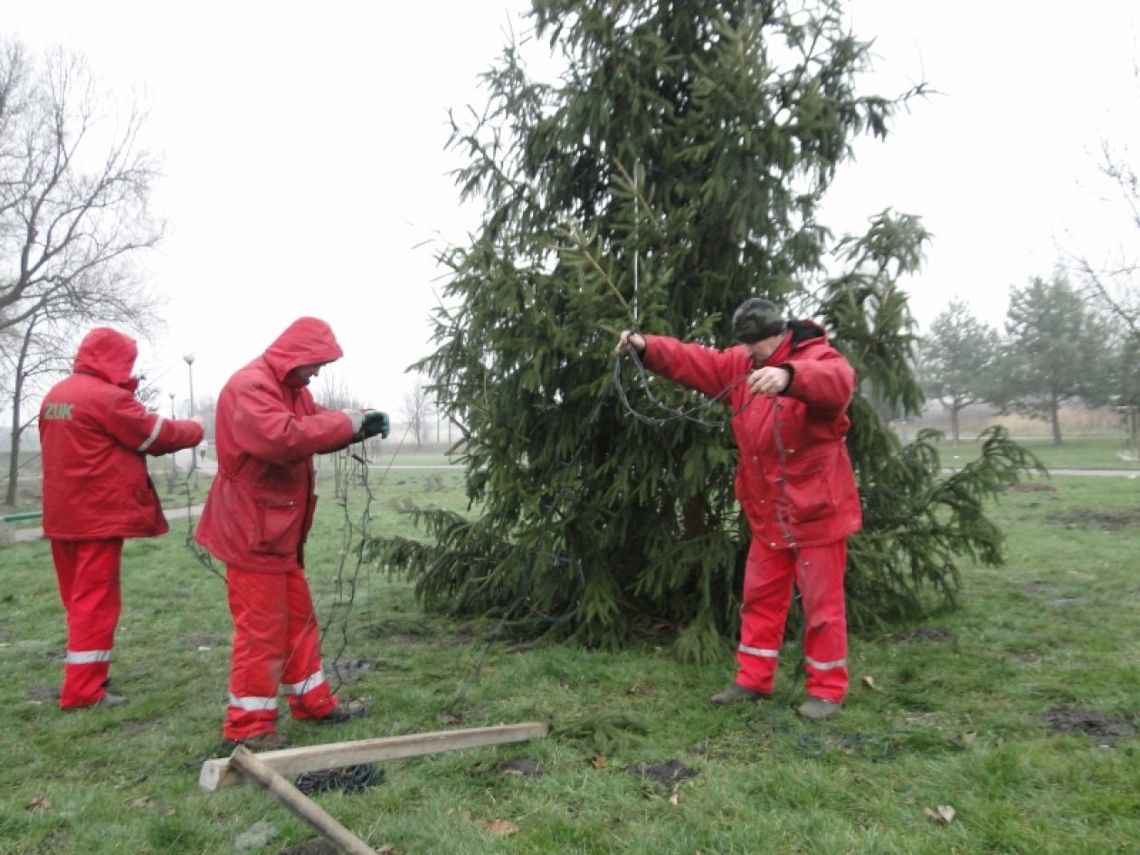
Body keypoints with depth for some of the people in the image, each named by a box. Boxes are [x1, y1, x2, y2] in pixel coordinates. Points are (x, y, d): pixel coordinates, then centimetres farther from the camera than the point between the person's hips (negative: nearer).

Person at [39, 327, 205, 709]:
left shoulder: (54, 395, 12)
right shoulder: (107, 397, -15)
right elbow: (157, 435, -9)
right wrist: (194, 429, 8)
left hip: (62, 514, 9)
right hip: (98, 515, -9)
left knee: (78, 598, 17)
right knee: (96, 600, -3)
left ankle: (83, 673, 29)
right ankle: (83, 690, 1)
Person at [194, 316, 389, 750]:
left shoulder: (291, 388, 15)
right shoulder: (249, 386, -19)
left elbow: (315, 428, 17)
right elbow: (283, 438, -34)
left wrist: (357, 423, -2)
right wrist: (347, 422, -25)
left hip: (280, 529, 10)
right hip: (252, 528, -10)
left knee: (298, 617, 16)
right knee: (261, 626, -3)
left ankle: (312, 701, 28)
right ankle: (248, 724, 9)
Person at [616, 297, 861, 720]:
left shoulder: (820, 358, -16)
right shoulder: (742, 363, 5)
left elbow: (835, 382, -39)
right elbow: (695, 361, 1)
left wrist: (788, 376, -59)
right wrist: (647, 347, -14)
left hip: (817, 508, -7)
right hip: (768, 512, 7)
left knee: (822, 601, 4)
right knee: (760, 597, 14)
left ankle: (827, 689, 19)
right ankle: (754, 680, 27)